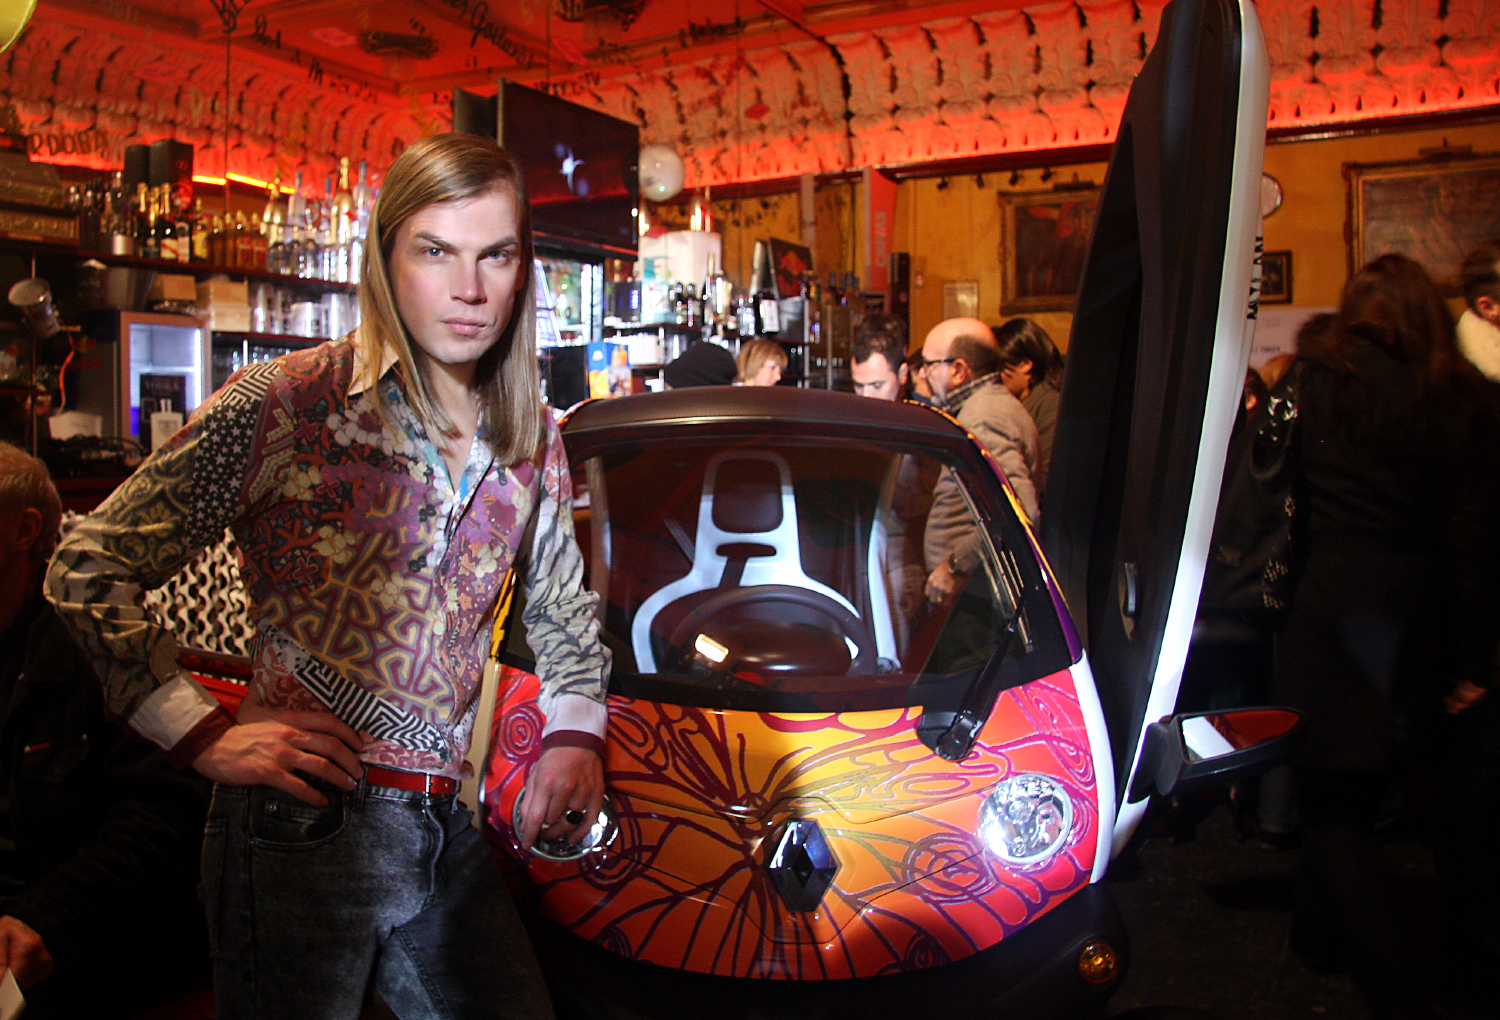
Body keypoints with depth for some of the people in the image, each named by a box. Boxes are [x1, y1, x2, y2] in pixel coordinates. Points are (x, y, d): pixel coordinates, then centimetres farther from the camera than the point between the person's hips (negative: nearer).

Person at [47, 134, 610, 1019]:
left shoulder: (534, 441, 8)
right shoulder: (288, 404, -9)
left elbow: (562, 606, 23)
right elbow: (89, 570, -5)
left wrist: (574, 732, 9)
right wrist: (206, 736, -10)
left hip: (450, 831, 6)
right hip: (308, 823, -5)